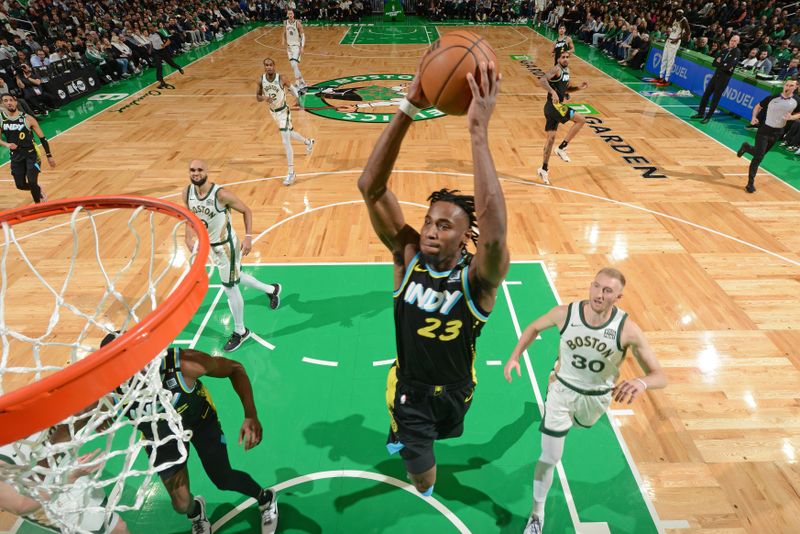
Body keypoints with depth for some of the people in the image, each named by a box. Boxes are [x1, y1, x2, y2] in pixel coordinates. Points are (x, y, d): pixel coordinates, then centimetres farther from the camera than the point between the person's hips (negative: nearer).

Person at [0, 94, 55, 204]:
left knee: (32, 182, -15)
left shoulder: (27, 119, -7)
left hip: (31, 154, -3)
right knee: (20, 185, 7)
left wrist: (49, 156, -2)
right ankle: (38, 190, 39)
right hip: (16, 156, 4)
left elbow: (42, 138, -1)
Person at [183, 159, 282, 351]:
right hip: (209, 244, 8)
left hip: (225, 245, -7)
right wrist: (189, 237, -4)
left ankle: (240, 332, 20)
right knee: (235, 277, 25)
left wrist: (248, 238, -22)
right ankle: (271, 289, 49)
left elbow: (246, 211, -16)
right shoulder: (187, 193, -8)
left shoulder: (221, 194, -27)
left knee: (230, 288, 1)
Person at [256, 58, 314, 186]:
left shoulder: (281, 79, -20)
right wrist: (264, 98, -24)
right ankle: (308, 142, 55)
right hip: (273, 112, 6)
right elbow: (258, 97, -4)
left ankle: (291, 173, -7)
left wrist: (298, 99, -20)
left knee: (286, 141, -13)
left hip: (283, 111, -6)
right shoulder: (261, 80, -11)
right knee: (289, 133, 26)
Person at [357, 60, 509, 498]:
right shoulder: (408, 255, -23)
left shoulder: (478, 276, -29)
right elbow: (370, 187, -33)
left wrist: (478, 132, -57)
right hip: (408, 387, 0)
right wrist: (408, 108, -44)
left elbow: (495, 231, -53)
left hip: (455, 390, 1)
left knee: (440, 435, 33)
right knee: (422, 476, 14)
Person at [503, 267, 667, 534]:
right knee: (549, 458, 0)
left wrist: (642, 382, -49)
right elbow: (534, 327, -4)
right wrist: (515, 356, -13)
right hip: (563, 390, -1)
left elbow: (660, 377, -26)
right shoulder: (566, 313, -26)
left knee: (581, 424, 36)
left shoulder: (627, 329, -29)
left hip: (597, 397, 2)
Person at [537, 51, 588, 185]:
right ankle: (562, 148, -4)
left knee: (551, 137, 11)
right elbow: (542, 80, -27)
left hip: (555, 107, 9)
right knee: (581, 119, -8)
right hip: (554, 105, -9)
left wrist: (579, 87, 13)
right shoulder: (556, 69, -12)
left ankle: (543, 169, 16)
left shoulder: (567, 70, 18)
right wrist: (553, 92, -37)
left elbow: (566, 88, 29)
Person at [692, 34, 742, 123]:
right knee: (706, 94, 8)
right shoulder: (725, 50, 11)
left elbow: (729, 66, -20)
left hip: (724, 78, -6)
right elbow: (714, 63, 4)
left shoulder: (737, 52, -8)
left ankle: (708, 117, 5)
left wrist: (719, 63, -5)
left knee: (716, 98, -2)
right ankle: (701, 113, 20)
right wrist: (723, 65, -13)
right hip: (716, 75, 6)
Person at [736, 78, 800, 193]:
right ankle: (750, 183, -1)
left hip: (777, 132, 4)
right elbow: (758, 106, 2)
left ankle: (746, 147, 48)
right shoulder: (772, 98, -10)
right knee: (759, 156, -10)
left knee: (760, 154, 15)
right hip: (764, 130, -4)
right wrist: (754, 117, -16)